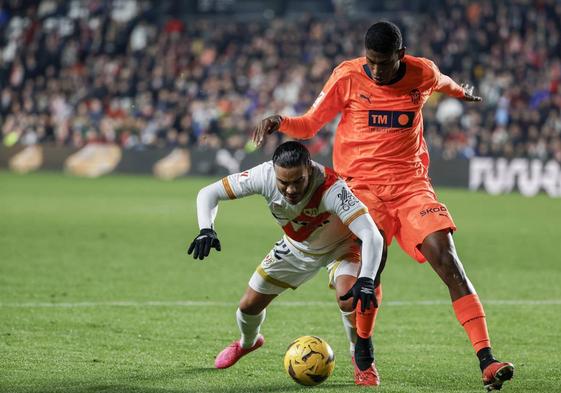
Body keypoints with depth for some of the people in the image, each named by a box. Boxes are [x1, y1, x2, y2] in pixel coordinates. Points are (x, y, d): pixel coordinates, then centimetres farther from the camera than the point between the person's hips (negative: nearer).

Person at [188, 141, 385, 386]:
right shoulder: (265, 176, -33)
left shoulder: (332, 189, -44)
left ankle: (363, 361, -4)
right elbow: (208, 193, -23)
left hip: (340, 246, -4)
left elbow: (372, 236, -49)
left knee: (350, 299, -32)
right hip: (297, 246, 4)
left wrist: (366, 279, -64)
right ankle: (247, 342, 44)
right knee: (249, 305, 7)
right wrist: (206, 229, -41)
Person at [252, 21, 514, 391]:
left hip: (412, 183, 2)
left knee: (449, 263, -13)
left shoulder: (423, 73, 1)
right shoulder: (347, 77, -4)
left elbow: (442, 81, 27)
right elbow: (309, 125, 4)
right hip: (363, 187, -2)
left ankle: (487, 361, -17)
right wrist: (279, 122, -16)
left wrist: (461, 92, 49)